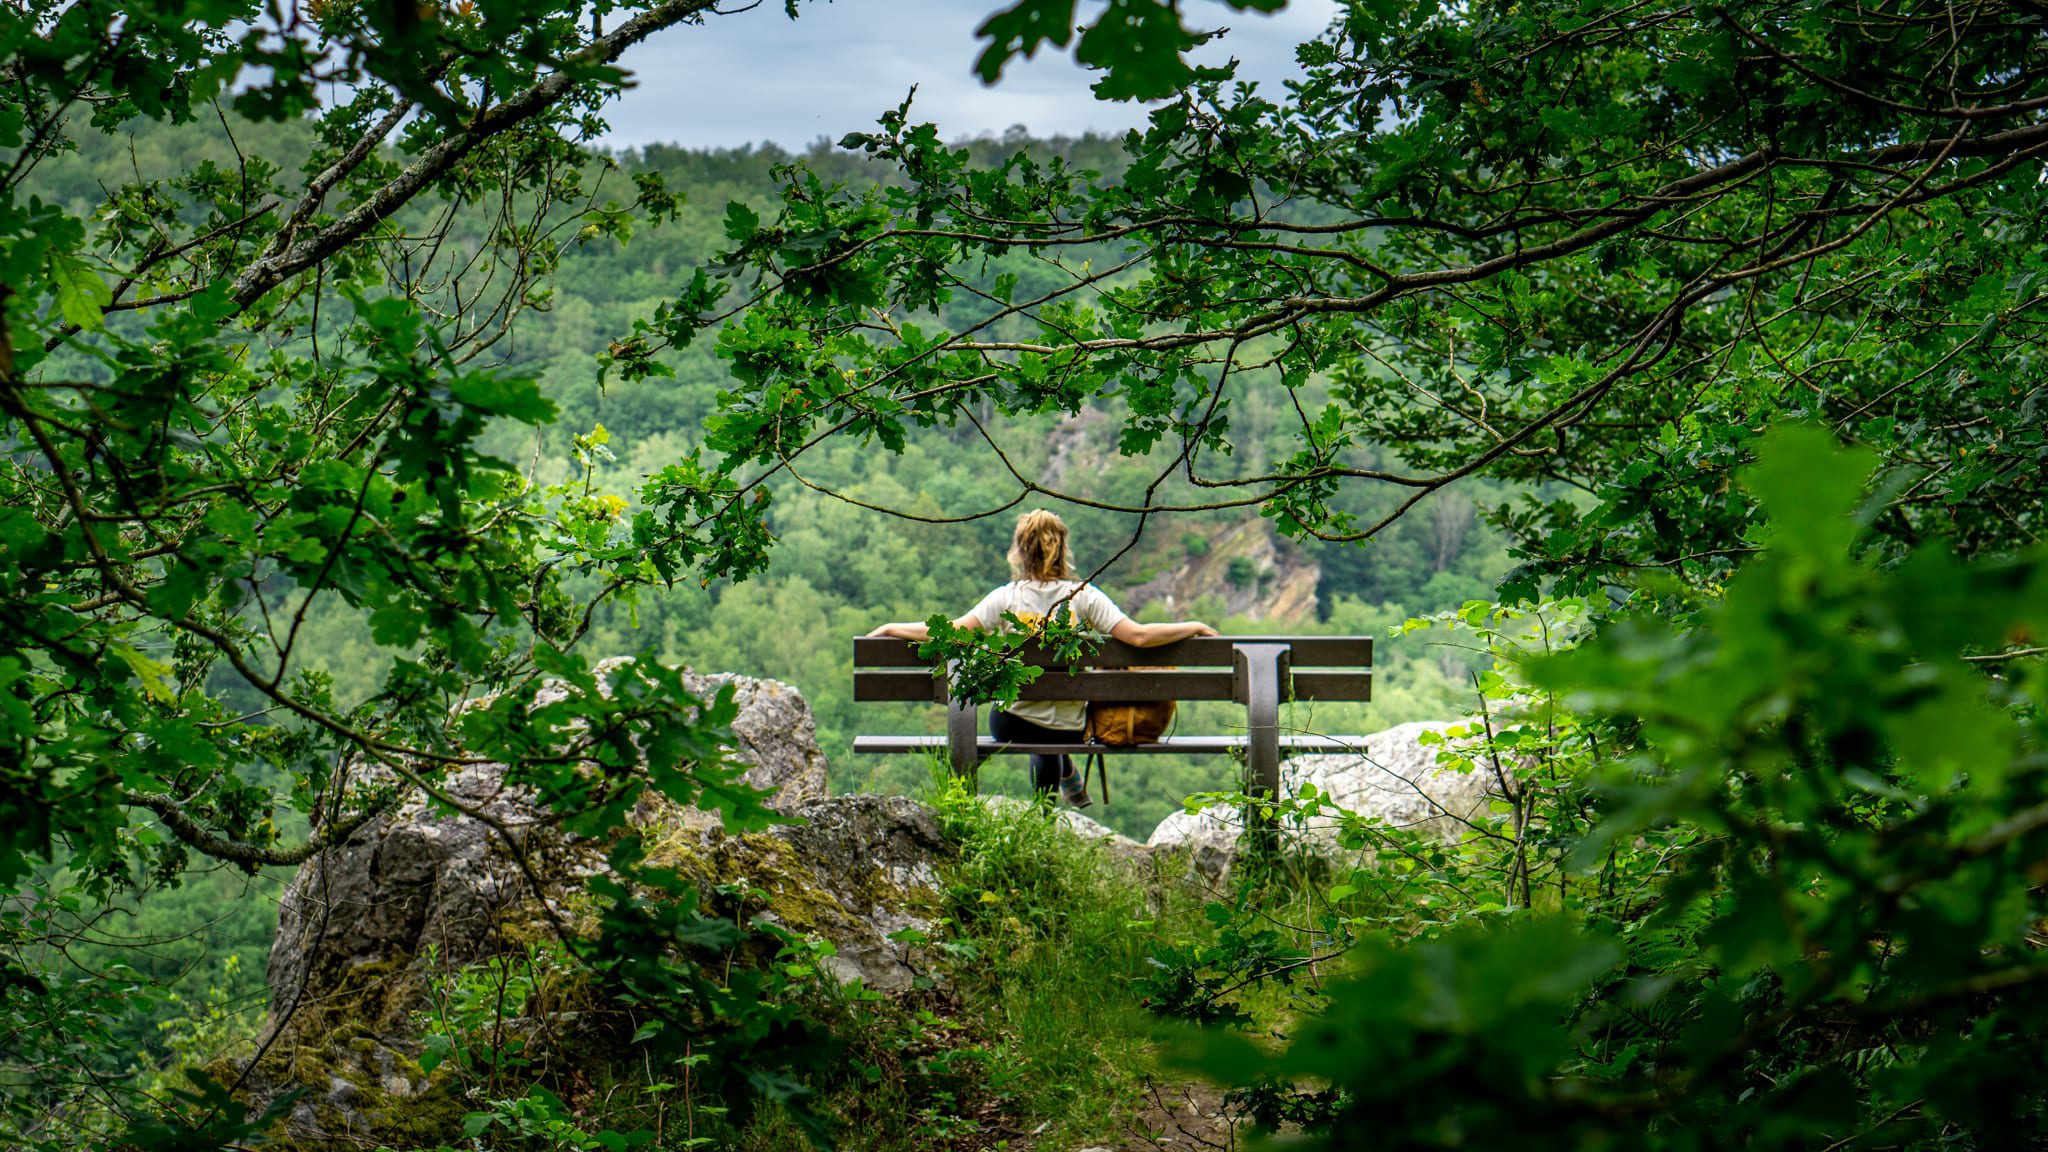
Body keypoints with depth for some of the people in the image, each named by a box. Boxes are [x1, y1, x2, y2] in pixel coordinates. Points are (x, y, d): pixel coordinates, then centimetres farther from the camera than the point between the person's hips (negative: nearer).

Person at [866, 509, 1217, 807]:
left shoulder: (1006, 598, -11)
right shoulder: (1083, 596, -10)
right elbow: (1138, 636, -15)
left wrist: (892, 629, -3)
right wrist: (1194, 627, -1)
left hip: (1011, 725, 0)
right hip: (1072, 729, 0)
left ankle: (1067, 776, 47)